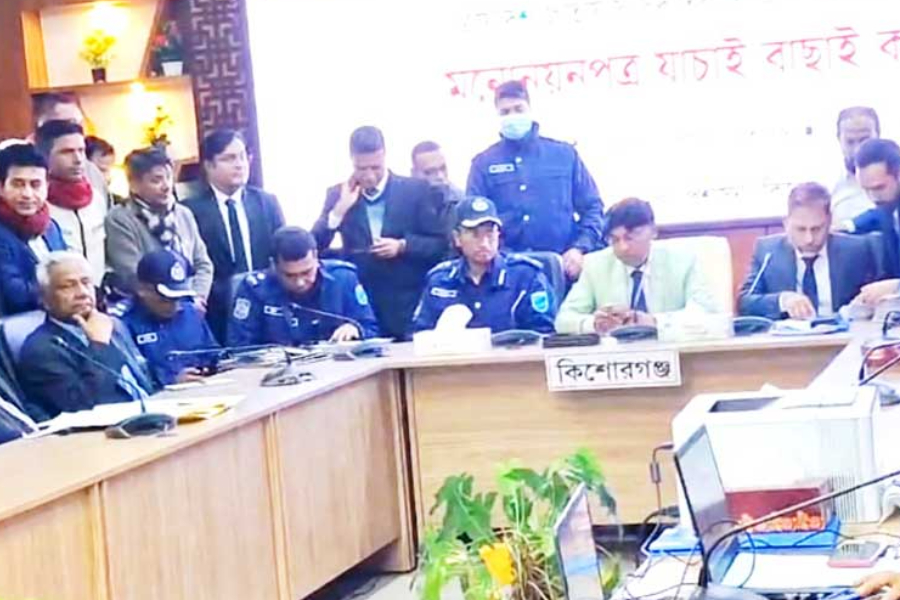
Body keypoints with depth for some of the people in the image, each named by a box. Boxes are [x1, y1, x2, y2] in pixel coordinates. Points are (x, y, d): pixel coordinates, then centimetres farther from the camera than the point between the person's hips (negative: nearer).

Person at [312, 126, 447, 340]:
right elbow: (314, 247, 0)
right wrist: (340, 209, -11)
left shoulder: (414, 190, 1)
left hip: (407, 307, -1)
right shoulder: (338, 194, 6)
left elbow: (440, 243, 1)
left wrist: (402, 246, -15)